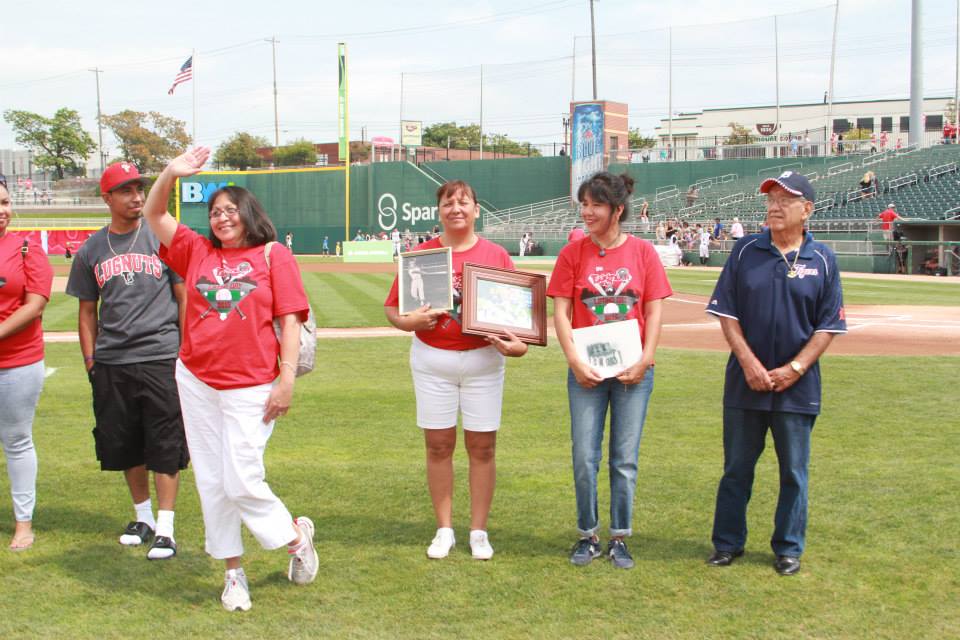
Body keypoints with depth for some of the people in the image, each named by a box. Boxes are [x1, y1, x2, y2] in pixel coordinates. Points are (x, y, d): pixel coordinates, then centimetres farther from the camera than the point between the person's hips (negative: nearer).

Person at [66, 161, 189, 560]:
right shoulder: (91, 251, 9)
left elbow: (185, 298, 2)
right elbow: (87, 311, 14)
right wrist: (90, 361, 6)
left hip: (161, 358, -3)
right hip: (111, 364, 4)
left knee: (165, 445, -4)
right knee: (123, 445, 11)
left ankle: (165, 528, 2)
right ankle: (143, 517, 28)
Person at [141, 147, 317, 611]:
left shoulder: (273, 255, 0)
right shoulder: (198, 252, 10)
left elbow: (289, 320, -5)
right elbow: (154, 215, 12)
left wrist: (287, 378, -12)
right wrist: (171, 173, -4)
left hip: (250, 388, -5)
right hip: (196, 381, 5)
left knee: (242, 483, -8)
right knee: (211, 482, 8)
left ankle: (296, 535, 19)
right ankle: (233, 573, 20)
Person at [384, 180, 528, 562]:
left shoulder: (496, 256, 2)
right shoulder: (421, 255, 1)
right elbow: (392, 307, 2)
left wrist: (516, 343, -17)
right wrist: (409, 321, -19)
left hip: (484, 360, 0)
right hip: (432, 361, 0)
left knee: (482, 445, 3)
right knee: (438, 445, 5)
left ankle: (479, 531, 15)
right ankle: (444, 530, 17)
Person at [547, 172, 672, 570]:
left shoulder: (643, 252, 1)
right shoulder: (572, 254, 1)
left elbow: (654, 311, 1)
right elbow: (560, 312, -1)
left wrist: (645, 360, -10)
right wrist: (575, 361, -11)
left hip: (633, 371, 0)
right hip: (586, 372, 0)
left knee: (625, 460, 6)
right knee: (584, 458, 3)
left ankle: (619, 539, 17)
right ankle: (587, 536, 18)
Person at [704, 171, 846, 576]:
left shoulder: (822, 260, 0)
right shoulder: (746, 252, 1)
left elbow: (828, 326, -1)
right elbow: (727, 313, 0)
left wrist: (794, 368, -11)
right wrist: (749, 362, -11)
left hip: (797, 386, -1)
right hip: (745, 382, 1)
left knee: (793, 472, 8)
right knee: (736, 467, 9)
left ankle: (789, 549, 21)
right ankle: (728, 543, 21)